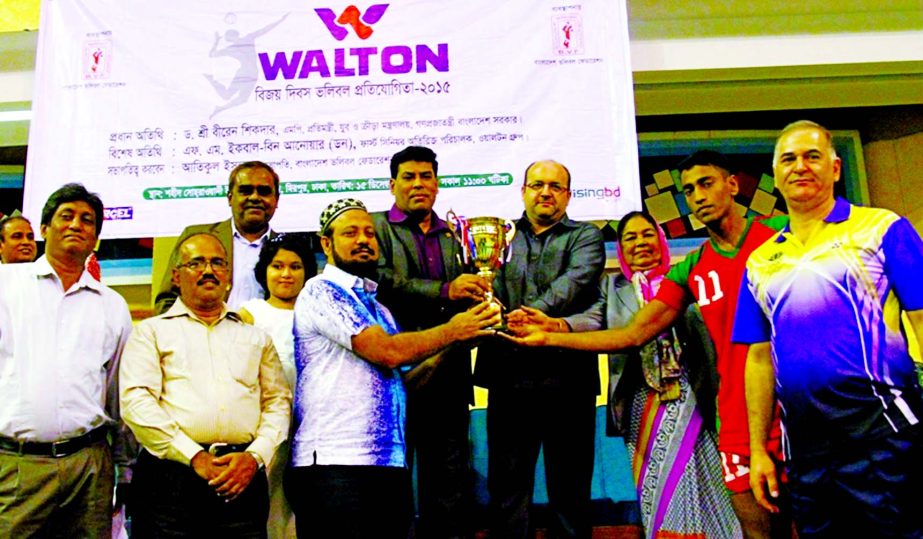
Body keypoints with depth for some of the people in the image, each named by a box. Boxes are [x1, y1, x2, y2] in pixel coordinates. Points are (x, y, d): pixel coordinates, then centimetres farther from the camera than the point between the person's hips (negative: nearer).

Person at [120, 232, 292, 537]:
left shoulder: (256, 337, 19)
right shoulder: (151, 331, 11)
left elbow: (279, 403, 12)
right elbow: (136, 401, -2)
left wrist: (255, 456, -5)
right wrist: (194, 456, -10)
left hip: (242, 477, 2)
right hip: (172, 474, -1)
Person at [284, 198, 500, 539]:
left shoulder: (378, 310, 20)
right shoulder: (321, 292, -6)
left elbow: (399, 382, 14)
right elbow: (388, 353, -16)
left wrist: (452, 344, 2)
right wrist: (453, 330, -5)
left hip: (390, 462, 8)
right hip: (334, 462, -8)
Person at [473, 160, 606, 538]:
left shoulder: (586, 236, 10)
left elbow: (577, 279, -10)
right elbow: (488, 293, 4)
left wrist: (535, 311, -26)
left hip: (568, 375, -1)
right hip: (510, 375, 2)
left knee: (570, 485, 8)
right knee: (507, 485, 7)